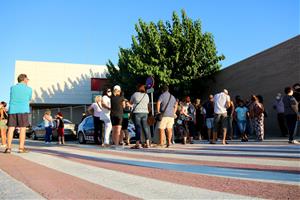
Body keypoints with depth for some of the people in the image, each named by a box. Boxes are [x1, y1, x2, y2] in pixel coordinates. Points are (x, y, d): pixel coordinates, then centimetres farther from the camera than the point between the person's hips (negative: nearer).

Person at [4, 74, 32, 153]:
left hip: (12, 110, 3)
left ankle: (8, 148, -2)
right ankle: (21, 148, -2)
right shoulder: (28, 89, 3)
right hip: (23, 110, -3)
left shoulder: (12, 88, 12)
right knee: (22, 129, 0)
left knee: (11, 128, 2)